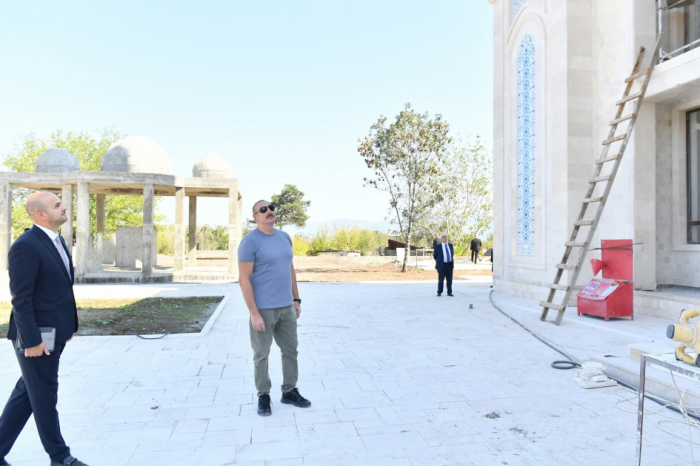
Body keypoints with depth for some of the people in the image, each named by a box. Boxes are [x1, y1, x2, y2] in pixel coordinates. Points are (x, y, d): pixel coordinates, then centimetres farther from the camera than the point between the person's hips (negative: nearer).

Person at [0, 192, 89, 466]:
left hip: (54, 332, 9)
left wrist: (67, 326, 15)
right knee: (44, 395, 8)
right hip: (37, 336, -9)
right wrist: (31, 340, -21)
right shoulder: (26, 246, -19)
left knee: (27, 393, 19)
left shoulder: (57, 241, 10)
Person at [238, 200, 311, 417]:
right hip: (263, 309, -6)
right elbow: (244, 279, -15)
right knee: (261, 354, 7)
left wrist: (296, 299, 13)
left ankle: (290, 392, 29)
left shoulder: (285, 237, 9)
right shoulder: (250, 241, -12)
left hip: (287, 307, 6)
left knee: (291, 350, 14)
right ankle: (263, 397, 22)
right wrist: (254, 313, -18)